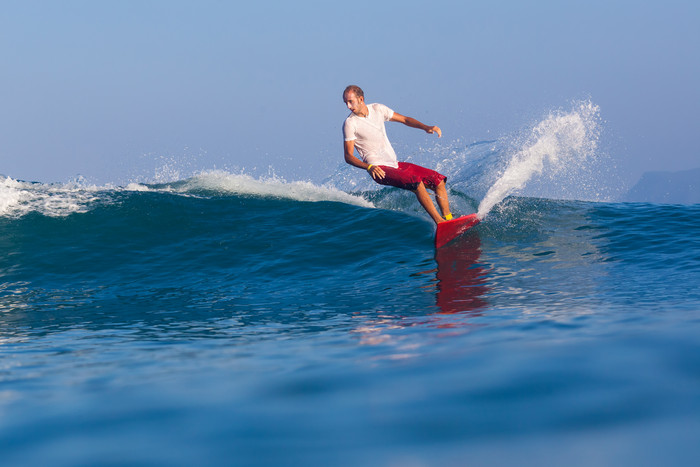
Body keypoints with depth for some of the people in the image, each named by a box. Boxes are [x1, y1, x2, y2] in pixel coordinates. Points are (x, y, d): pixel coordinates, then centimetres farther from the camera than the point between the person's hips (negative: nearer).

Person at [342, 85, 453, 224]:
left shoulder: (377, 109, 6)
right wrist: (369, 167, -29)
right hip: (381, 170, -7)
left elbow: (404, 119, 16)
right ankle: (439, 221, -27)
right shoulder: (350, 123, -9)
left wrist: (426, 127, -1)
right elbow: (349, 156, -11)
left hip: (395, 164, 7)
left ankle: (448, 219, 4)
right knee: (416, 181, -29)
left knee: (439, 181, 0)